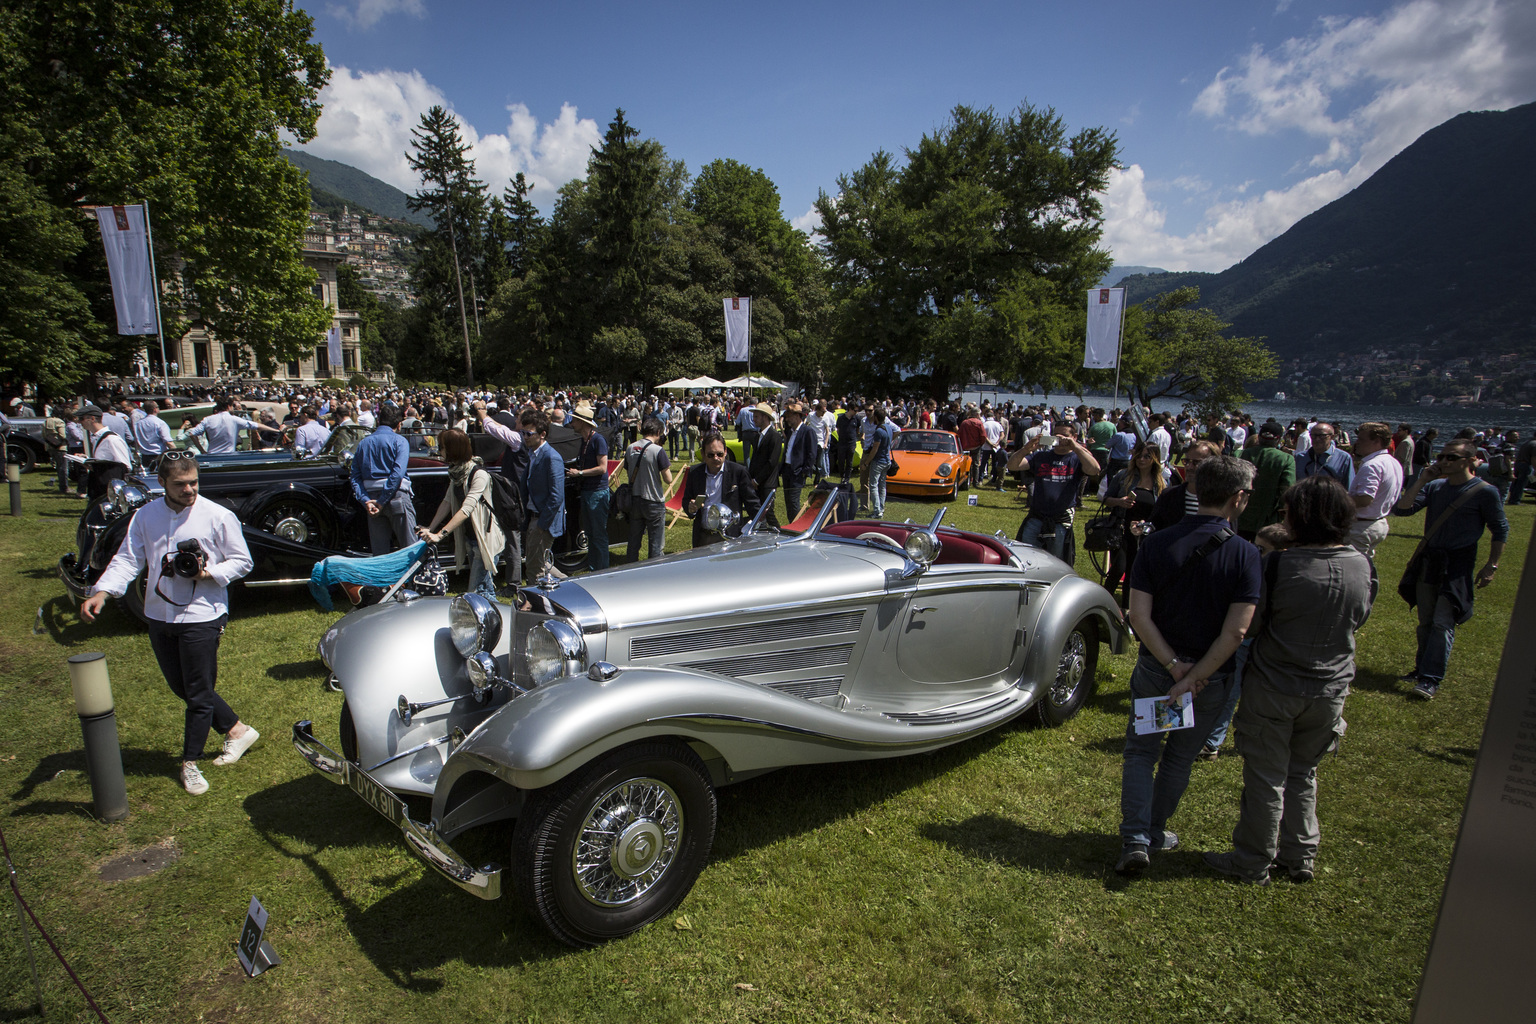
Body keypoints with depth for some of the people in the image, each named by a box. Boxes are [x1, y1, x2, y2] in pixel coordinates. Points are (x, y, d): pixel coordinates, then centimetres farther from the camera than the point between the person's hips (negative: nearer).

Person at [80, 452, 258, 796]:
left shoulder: (218, 516, -8)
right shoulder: (145, 516, 4)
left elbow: (242, 561, -3)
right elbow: (128, 558, -1)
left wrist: (208, 574, -20)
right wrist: (102, 591, -16)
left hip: (201, 616, -5)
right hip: (158, 616, 5)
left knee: (198, 694, 2)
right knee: (182, 688, 14)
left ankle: (190, 763, 18)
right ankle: (236, 730, 30)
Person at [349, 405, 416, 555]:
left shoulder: (363, 443, 15)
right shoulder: (398, 440, 0)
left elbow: (355, 477, 6)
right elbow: (398, 472, -14)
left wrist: (366, 501, -4)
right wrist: (382, 501, -13)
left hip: (371, 497, 5)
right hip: (396, 496, -5)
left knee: (379, 551, 9)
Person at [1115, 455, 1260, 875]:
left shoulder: (1157, 543, -11)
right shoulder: (1244, 554, -15)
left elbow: (1139, 616, -15)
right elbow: (1235, 631, -19)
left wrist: (1173, 665, -11)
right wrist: (1194, 678, -15)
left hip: (1155, 667, 1)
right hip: (1211, 676, 0)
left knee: (1141, 751, 16)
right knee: (1179, 759, 19)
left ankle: (1135, 838, 6)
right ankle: (1154, 832, 35)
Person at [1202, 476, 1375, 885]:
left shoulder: (1279, 564, -22)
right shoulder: (1363, 566, -6)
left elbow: (1250, 625, -14)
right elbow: (1358, 620, 9)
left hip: (1274, 687, -5)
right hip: (1330, 689, 5)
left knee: (1266, 777, 9)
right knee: (1303, 773, 22)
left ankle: (1253, 862, 24)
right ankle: (1300, 857, 34)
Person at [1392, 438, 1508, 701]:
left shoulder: (1485, 492, -7)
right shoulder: (1434, 487, 4)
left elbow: (1500, 531, -1)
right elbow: (1402, 508, -6)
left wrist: (1491, 566, -5)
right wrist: (1424, 479, -9)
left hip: (1458, 563, -5)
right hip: (1428, 559, 5)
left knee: (1443, 623, -7)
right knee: (1426, 621, 12)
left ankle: (1431, 679, -4)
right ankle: (1422, 668, 23)